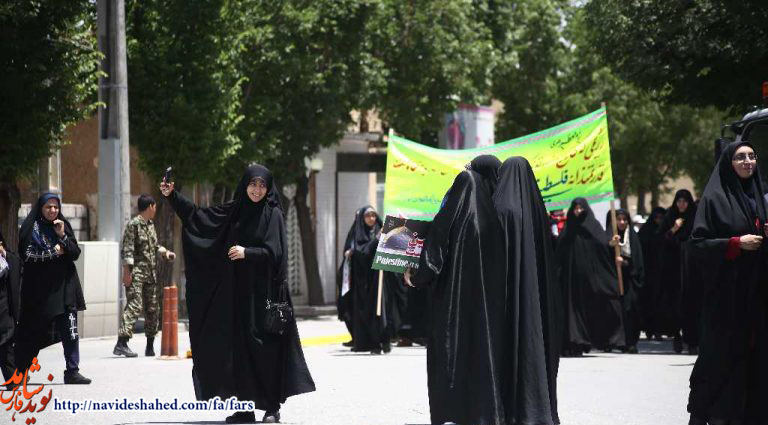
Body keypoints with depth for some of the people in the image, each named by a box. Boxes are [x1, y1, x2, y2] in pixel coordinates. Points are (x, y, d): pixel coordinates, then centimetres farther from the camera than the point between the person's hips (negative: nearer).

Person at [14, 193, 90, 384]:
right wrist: (53, 253, -10)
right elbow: (26, 254, -10)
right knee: (32, 332, 4)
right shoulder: (31, 227, 0)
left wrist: (63, 236, -8)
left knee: (70, 330, -7)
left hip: (64, 285, 3)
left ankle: (72, 371, -7)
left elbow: (75, 254, 6)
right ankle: (20, 370, 18)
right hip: (39, 288, -3)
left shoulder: (64, 226, 12)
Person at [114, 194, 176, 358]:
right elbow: (127, 249, -13)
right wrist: (126, 272, -18)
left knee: (153, 309, 9)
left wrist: (164, 252, 12)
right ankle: (121, 343, -22)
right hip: (137, 272, -8)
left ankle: (150, 345, 18)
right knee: (134, 306, -17)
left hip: (151, 273, 8)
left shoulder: (151, 225, 17)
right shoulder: (133, 225, -8)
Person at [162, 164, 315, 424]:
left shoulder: (273, 215, -3)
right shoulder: (233, 211, 10)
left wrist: (247, 252, -20)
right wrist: (172, 196, 3)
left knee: (265, 346, -5)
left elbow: (275, 253, -10)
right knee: (237, 346, 3)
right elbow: (198, 216, 10)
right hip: (237, 291, 5)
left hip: (262, 292, -5)